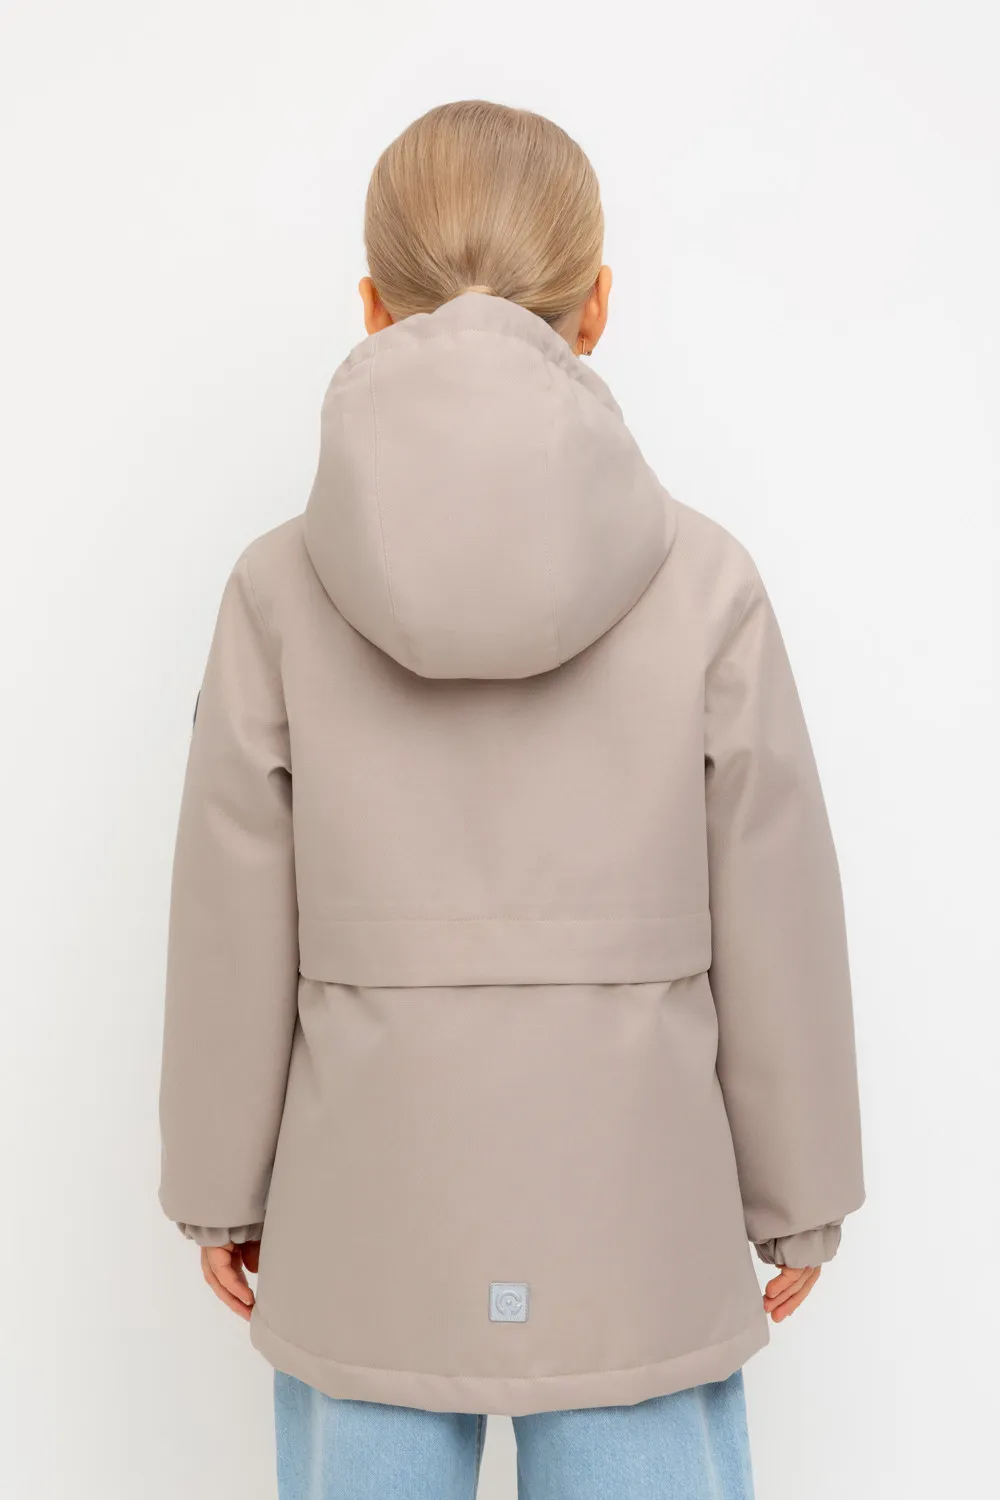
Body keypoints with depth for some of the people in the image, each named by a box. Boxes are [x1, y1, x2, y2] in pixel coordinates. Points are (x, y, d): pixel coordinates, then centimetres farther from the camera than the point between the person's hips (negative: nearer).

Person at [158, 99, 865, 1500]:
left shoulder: (282, 587, -10)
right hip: (633, 1232, 0)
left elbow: (235, 934, -4)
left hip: (370, 1233, 1)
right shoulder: (704, 580, -11)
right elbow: (778, 924, -5)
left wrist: (221, 1188, 10)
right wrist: (799, 1198, 8)